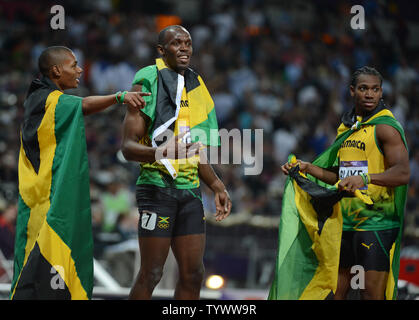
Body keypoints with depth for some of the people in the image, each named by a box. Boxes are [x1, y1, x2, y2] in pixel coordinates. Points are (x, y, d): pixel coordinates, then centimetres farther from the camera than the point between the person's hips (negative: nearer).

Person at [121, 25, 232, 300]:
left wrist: (217, 187, 17)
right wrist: (160, 152, -27)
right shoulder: (148, 84, -4)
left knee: (193, 273, 3)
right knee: (151, 274, -8)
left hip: (190, 190, 7)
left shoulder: (196, 87, 17)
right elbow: (128, 146, -9)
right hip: (157, 187, -7)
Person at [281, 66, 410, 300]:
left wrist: (365, 178, -32)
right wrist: (308, 168, 14)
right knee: (336, 291, 9)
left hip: (377, 224, -8)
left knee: (372, 294, -9)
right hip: (345, 223, 8)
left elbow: (403, 173, -20)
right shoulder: (346, 127, 17)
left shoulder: (385, 127, -8)